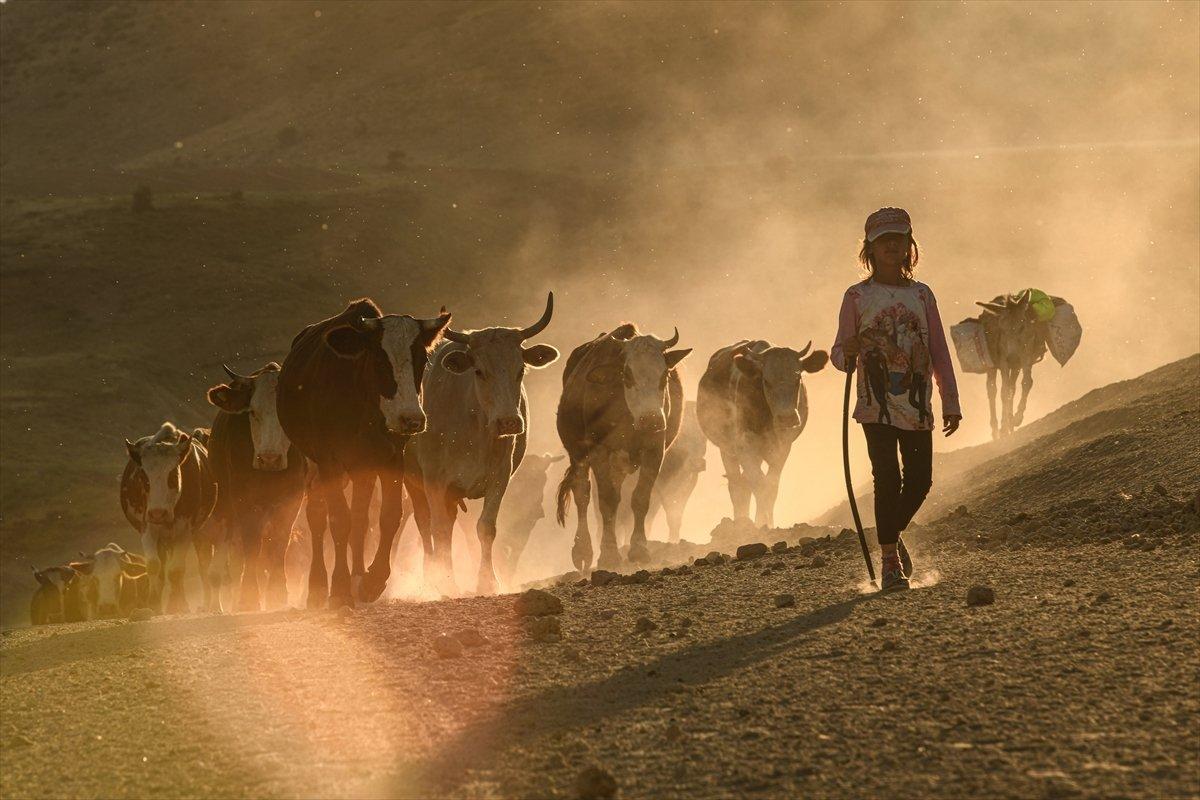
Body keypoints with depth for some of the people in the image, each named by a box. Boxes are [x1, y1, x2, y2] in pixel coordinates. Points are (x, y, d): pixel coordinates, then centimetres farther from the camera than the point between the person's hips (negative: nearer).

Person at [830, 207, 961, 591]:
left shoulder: (921, 294, 10)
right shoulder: (857, 296, 2)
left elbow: (939, 351, 12)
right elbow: (839, 353, 3)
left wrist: (951, 401, 8)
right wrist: (848, 353, -22)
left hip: (917, 404, 3)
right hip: (878, 404, -3)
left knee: (920, 480, 2)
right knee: (888, 479, -9)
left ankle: (893, 534, 29)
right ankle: (890, 560, 1)